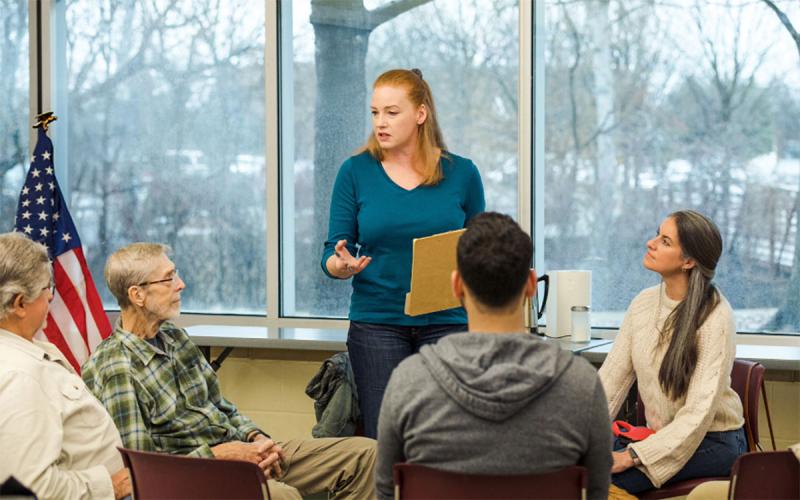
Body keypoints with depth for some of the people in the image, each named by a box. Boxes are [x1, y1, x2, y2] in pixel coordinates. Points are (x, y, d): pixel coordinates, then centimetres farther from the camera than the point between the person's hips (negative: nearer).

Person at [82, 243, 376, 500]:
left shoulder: (173, 336, 13)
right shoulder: (114, 369, -15)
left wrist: (256, 438, 2)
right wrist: (219, 455, -17)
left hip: (234, 448, 9)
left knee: (364, 454, 0)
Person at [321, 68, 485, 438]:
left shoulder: (461, 173, 4)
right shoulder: (356, 172, 3)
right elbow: (333, 252, 4)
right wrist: (342, 265, -18)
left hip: (446, 321, 0)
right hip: (376, 321, 0)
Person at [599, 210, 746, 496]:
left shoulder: (714, 317, -17)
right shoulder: (643, 303, 2)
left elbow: (700, 411, -22)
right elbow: (612, 376, 2)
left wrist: (631, 457, -27)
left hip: (713, 440, -5)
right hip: (662, 435, 6)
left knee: (608, 476, -28)